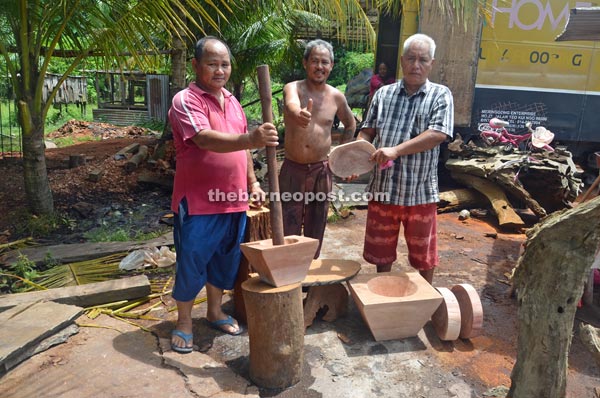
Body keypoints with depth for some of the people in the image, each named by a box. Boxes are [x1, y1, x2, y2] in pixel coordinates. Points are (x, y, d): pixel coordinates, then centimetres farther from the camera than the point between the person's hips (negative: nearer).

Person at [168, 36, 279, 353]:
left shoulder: (232, 101, 12)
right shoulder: (185, 101, -12)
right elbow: (205, 139, -30)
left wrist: (252, 182, 13)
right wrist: (250, 139, -44)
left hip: (234, 200, 7)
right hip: (198, 201, -7)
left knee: (226, 259, 17)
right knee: (192, 262, 5)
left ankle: (215, 311, 36)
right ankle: (183, 321, 25)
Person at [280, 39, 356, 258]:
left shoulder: (336, 96, 2)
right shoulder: (293, 88, -8)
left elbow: (350, 124, 20)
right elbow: (292, 105, -34)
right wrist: (299, 115, -57)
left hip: (321, 170, 3)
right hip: (293, 168, -2)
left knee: (316, 229, 13)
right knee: (288, 229, 1)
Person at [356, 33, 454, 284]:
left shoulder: (440, 95, -2)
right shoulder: (383, 94, 8)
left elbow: (437, 135, -16)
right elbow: (367, 131, 8)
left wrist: (396, 150, -24)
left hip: (420, 191, -2)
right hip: (383, 188, 3)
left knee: (423, 255, 13)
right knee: (381, 252, 16)